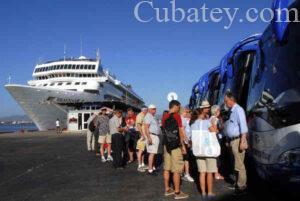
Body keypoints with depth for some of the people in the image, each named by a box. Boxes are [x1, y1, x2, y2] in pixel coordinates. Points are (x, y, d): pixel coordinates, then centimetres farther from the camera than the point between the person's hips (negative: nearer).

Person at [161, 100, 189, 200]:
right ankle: (177, 192, 3)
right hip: (176, 146, -7)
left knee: (167, 168, 11)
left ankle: (167, 190, 18)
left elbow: (164, 131, 12)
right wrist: (183, 145, -5)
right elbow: (180, 132, -10)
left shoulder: (164, 117, 9)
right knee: (176, 170, -2)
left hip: (167, 145, 7)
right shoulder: (177, 116, -11)